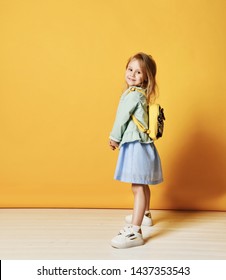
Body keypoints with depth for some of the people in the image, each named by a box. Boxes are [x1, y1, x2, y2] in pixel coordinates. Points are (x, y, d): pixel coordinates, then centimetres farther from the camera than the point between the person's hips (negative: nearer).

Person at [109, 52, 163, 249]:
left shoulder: (133, 94, -14)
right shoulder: (140, 94, 16)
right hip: (140, 144, 10)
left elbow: (122, 117, -11)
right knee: (142, 185, 24)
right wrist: (119, 138, 22)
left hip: (136, 145, -10)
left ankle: (135, 232, -15)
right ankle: (144, 215, 43)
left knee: (137, 187, -14)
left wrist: (114, 138, 2)